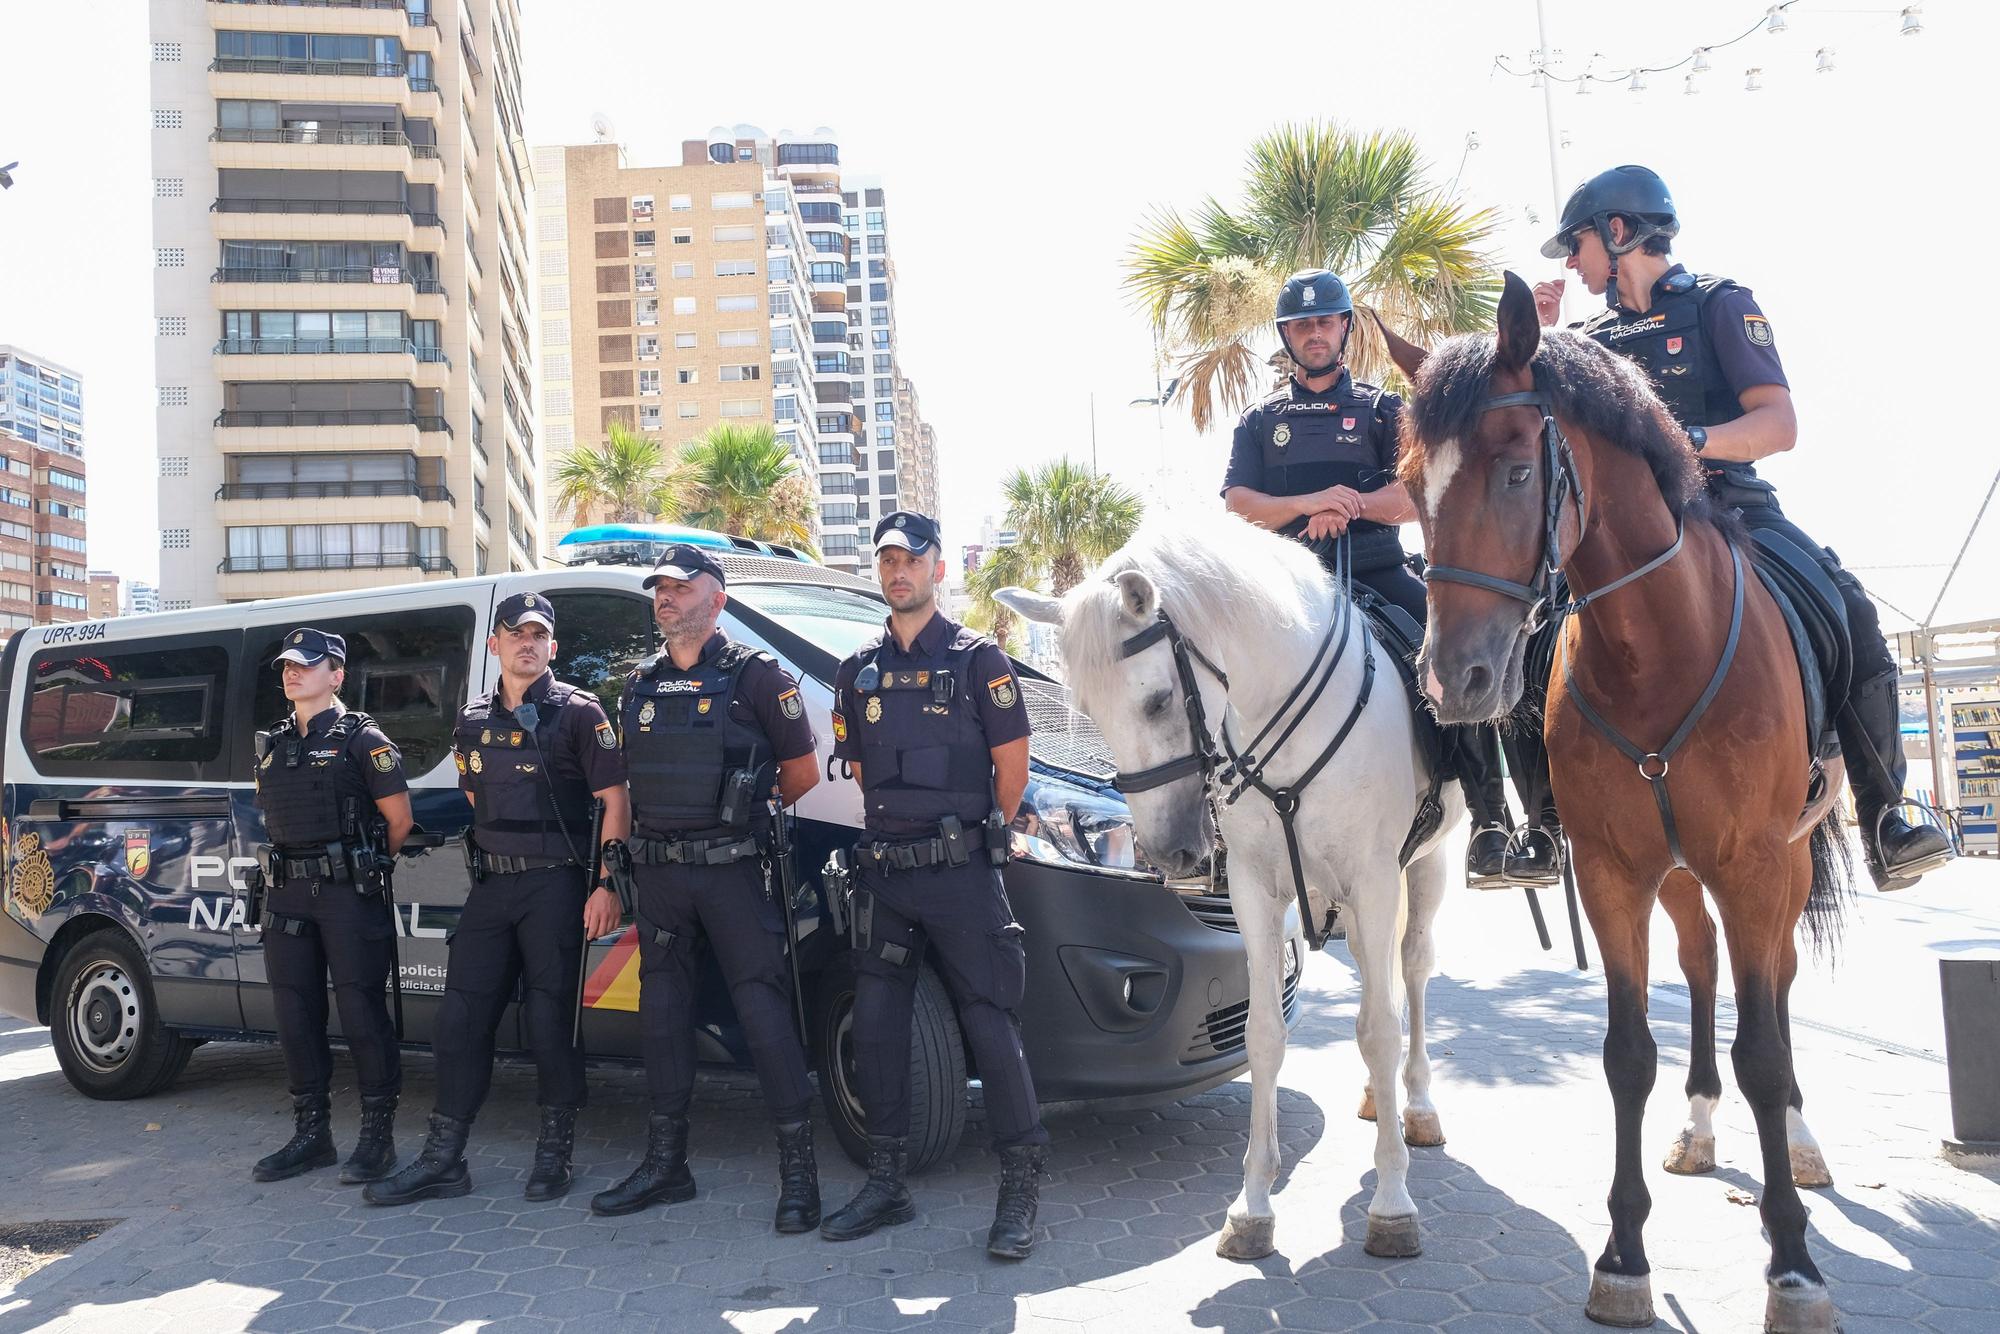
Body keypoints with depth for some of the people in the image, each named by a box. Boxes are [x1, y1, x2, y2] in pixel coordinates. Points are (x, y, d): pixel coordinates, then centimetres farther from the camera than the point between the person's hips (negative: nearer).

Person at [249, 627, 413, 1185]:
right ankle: (311, 1133, 20)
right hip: (286, 892, 7)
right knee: (295, 1013, 9)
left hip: (349, 892, -7)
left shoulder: (362, 738, -4)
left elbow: (399, 819, -3)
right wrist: (299, 863, 12)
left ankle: (378, 1134, 4)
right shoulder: (273, 743, 16)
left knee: (360, 1009, -5)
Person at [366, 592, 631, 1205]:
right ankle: (443, 1159, 13)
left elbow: (615, 802, -8)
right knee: (460, 1017, 5)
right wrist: (494, 851, 13)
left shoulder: (578, 712, -4)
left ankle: (555, 1154, 14)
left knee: (550, 1019, -1)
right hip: (490, 883, 6)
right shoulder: (472, 721, 13)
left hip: (554, 884, -5)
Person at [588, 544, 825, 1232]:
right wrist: (610, 880, 14)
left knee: (764, 1008, -6)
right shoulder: (640, 683, 13)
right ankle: (665, 1162, 23)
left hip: (734, 870, -6)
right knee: (662, 1012, 11)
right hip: (658, 872, 6)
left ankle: (798, 1168, 2)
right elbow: (630, 787, 19)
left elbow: (803, 770, 1)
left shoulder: (755, 674, -4)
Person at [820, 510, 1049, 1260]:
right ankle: (885, 1185, 21)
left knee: (991, 1025, -4)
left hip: (960, 872, -5)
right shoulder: (859, 671, 12)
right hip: (881, 873, 5)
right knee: (875, 1026, 8)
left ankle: (1021, 1190, 8)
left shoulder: (976, 658, -2)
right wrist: (900, 831, 12)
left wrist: (976, 834, 6)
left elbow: (1012, 764, -1)